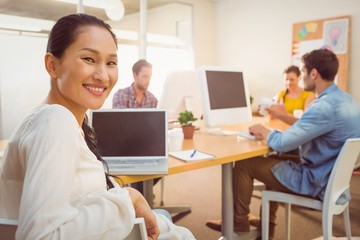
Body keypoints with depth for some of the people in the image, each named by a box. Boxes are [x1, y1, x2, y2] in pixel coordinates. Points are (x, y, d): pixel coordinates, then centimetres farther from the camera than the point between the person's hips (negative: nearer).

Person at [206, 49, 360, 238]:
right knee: (273, 161, 27)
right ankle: (267, 223, 31)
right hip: (331, 175, 10)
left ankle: (239, 224, 16)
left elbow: (282, 144, -27)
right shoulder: (343, 98, 4)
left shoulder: (325, 107, -28)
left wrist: (264, 132, -7)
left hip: (317, 182, -10)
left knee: (243, 165, -4)